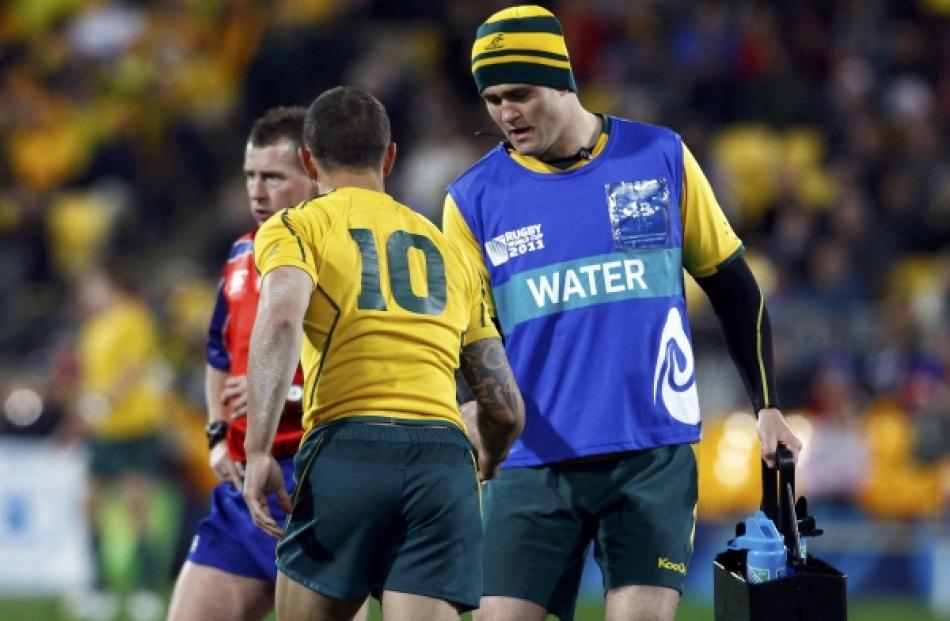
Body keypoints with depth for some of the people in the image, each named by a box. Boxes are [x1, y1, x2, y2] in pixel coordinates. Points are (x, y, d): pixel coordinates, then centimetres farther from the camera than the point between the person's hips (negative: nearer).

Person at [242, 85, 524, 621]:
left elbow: (281, 319, -11)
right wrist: (486, 469, 46)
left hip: (347, 450, -3)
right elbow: (507, 409, 25)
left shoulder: (297, 228, 13)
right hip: (446, 461, 3)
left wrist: (259, 450, -13)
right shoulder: (449, 252, 27)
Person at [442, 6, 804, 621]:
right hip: (532, 464, 1)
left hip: (655, 455, -1)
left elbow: (733, 288, 12)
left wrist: (767, 406, 10)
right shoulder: (474, 198, 4)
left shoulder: (662, 158, 3)